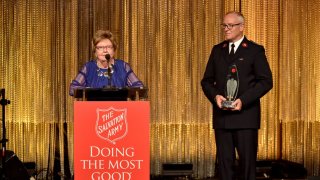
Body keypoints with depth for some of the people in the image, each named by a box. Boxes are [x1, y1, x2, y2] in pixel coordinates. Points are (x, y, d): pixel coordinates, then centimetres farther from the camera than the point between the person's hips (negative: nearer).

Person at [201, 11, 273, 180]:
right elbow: (207, 80, 14)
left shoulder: (255, 50, 0)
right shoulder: (217, 50, 14)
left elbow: (266, 81, -6)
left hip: (245, 116, -4)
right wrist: (215, 96, -7)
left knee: (247, 161, 0)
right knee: (224, 161, 6)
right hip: (221, 115, 4)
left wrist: (243, 100, -16)